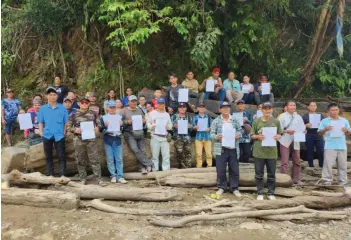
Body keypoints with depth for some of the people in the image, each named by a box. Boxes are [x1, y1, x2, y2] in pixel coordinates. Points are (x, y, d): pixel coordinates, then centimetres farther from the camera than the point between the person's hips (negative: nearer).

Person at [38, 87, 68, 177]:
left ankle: (62, 174, 6)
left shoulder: (62, 108, 1)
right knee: (48, 156, 11)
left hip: (59, 135, -2)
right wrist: (41, 132, -1)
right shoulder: (43, 108, 6)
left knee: (61, 156, 1)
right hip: (47, 135, 2)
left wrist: (64, 132, -4)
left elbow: (66, 122, 2)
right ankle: (50, 174, 20)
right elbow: (40, 122, 9)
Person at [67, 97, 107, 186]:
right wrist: (75, 130, -13)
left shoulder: (93, 113, 6)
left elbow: (99, 124, 11)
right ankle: (83, 179, 20)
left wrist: (97, 128, -11)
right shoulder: (73, 114, 4)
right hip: (79, 140, 0)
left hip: (91, 140, 0)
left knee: (95, 160, -1)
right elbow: (68, 126, 5)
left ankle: (99, 179, 3)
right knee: (81, 161, 7)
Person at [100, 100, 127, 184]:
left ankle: (120, 176, 2)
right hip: (108, 140, -1)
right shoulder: (104, 117, 7)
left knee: (119, 159, -1)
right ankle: (113, 176, 9)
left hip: (117, 139, 1)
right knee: (110, 160, 0)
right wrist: (105, 126, -15)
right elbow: (101, 130, 3)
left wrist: (122, 125, -8)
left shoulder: (119, 116, 12)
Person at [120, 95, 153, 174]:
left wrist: (143, 121, -1)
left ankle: (142, 168, 4)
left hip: (140, 133, 4)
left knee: (142, 151, -3)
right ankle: (148, 164, -12)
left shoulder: (139, 110, 17)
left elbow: (144, 120, 22)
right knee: (135, 150, -19)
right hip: (130, 134, -4)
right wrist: (127, 122, -19)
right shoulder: (124, 111, 4)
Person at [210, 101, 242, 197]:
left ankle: (234, 188, 20)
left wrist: (238, 135, -11)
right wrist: (217, 137, -22)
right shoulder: (216, 121, 1)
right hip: (221, 149, -2)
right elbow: (212, 134, -1)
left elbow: (239, 131, 11)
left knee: (234, 169, 7)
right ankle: (221, 187, 20)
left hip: (233, 148, 2)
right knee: (221, 170, 4)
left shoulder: (235, 120, 8)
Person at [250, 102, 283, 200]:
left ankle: (271, 193, 23)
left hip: (272, 152, 1)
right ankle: (260, 193, 18)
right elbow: (252, 135, 2)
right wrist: (258, 137, -17)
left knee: (271, 174, 10)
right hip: (259, 151, -1)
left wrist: (277, 137, -12)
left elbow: (279, 134, 10)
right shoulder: (256, 121, -2)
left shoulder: (276, 121, 2)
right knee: (259, 174, 6)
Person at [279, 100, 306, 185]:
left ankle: (296, 180, 22)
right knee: (284, 162, -5)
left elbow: (302, 128, 11)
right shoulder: (282, 116, -1)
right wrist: (287, 131, -21)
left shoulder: (298, 117, 12)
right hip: (285, 141, -4)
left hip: (296, 141, 5)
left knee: (297, 161, 10)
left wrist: (303, 132, -11)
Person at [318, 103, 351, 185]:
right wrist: (325, 129, -19)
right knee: (328, 164, -5)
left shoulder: (344, 120, 13)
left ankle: (343, 182, 16)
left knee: (343, 165, 8)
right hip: (330, 147, -3)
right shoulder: (324, 121, 3)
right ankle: (327, 181, 2)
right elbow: (320, 133, 0)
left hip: (342, 147, 3)